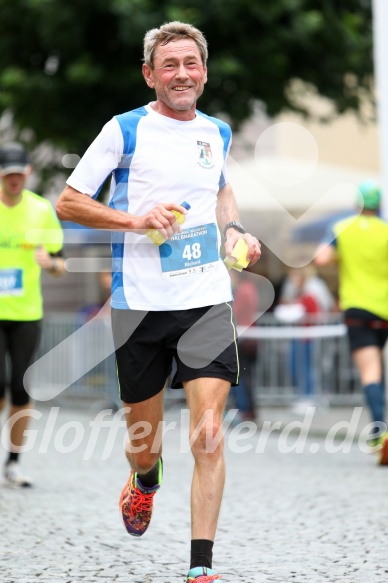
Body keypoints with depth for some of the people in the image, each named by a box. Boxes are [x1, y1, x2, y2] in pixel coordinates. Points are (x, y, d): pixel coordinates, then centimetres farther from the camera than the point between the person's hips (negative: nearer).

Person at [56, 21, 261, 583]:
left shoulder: (218, 132, 11)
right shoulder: (124, 131, -3)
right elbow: (68, 203, -3)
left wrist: (234, 230, 12)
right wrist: (137, 219, -15)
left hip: (207, 299, 2)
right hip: (140, 304, -2)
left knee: (208, 435, -13)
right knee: (143, 443, 10)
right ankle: (146, 479, 47)